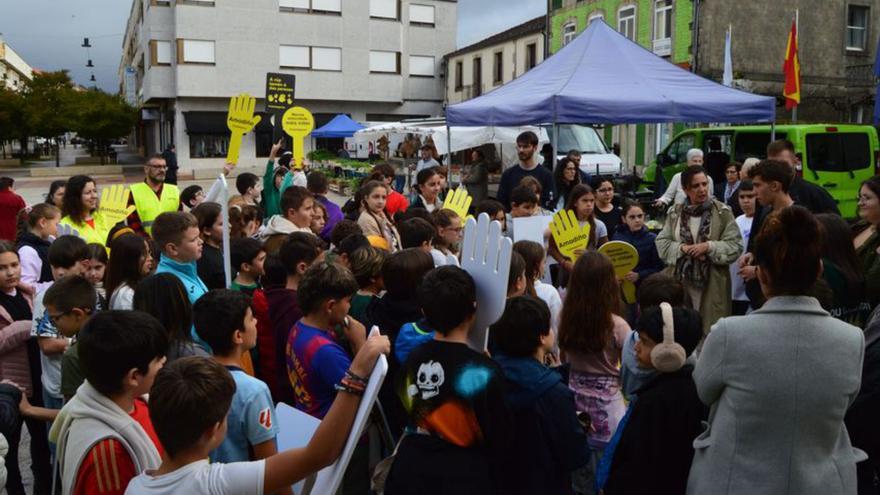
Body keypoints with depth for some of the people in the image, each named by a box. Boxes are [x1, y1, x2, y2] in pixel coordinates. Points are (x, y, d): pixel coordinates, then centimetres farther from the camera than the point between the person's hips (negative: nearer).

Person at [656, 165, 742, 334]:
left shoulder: (722, 212, -1)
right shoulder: (674, 213, 7)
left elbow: (735, 246, -4)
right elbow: (662, 243, 4)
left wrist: (709, 247, -17)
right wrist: (683, 248, -12)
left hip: (712, 283, -2)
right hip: (680, 282, 2)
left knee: (711, 329, -1)